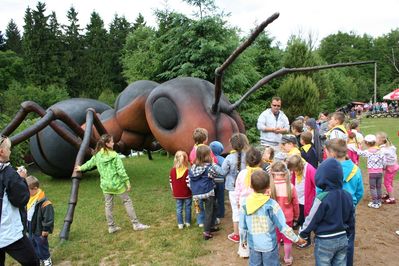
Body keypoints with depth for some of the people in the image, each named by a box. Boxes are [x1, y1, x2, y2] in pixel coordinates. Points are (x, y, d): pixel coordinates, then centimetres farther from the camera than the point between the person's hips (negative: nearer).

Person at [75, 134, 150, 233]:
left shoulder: (97, 155, 1)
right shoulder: (114, 155, -14)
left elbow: (90, 163, 19)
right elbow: (121, 170, -16)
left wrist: (81, 168, 39)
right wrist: (127, 182, -8)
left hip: (105, 184, 5)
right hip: (117, 183, -5)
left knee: (108, 205, 15)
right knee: (127, 201, 5)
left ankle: (111, 227, 24)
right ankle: (136, 224, 7)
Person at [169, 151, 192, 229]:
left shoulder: (172, 171, -5)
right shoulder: (187, 171, -20)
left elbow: (171, 182, 3)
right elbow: (188, 183, -21)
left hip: (177, 194, 3)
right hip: (187, 193, -3)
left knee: (179, 209, 11)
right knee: (187, 208, 12)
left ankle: (180, 224, 15)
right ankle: (188, 222, 22)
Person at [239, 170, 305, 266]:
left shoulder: (245, 203, -12)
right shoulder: (272, 204, -20)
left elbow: (242, 226, -2)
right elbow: (283, 227, -15)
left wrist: (243, 240, 15)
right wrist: (296, 239, 0)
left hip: (253, 244, 3)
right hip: (269, 244, -2)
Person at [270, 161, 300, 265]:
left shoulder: (269, 187, -22)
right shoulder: (290, 186, -18)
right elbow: (296, 204, -6)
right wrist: (296, 216, 12)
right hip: (288, 217, 1)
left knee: (275, 238, 19)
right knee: (287, 238, 20)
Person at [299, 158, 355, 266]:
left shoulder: (322, 198, -23)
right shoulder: (347, 196, -2)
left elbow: (311, 220, -14)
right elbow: (351, 219, 9)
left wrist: (302, 233, 3)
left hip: (325, 242, -6)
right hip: (342, 239, 6)